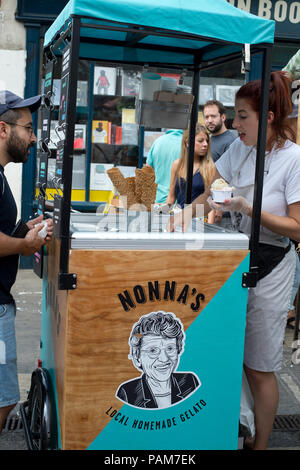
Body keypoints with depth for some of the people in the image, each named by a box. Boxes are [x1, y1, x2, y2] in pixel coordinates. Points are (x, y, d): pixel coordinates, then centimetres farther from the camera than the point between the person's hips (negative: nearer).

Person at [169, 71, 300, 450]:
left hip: (270, 265, -6)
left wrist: (247, 207, -24)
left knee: (258, 368, 5)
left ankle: (261, 444, 24)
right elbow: (213, 192, 14)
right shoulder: (240, 148, 4)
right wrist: (186, 213, -3)